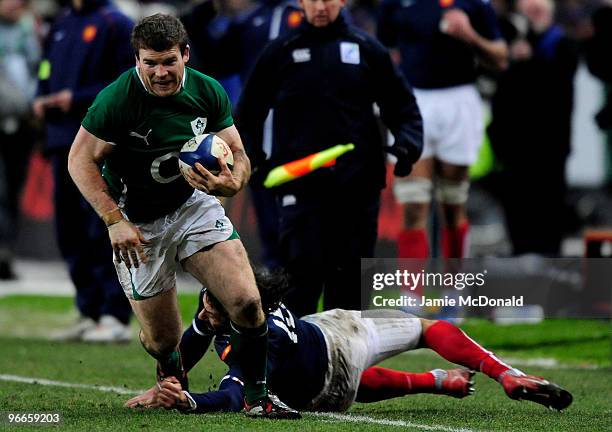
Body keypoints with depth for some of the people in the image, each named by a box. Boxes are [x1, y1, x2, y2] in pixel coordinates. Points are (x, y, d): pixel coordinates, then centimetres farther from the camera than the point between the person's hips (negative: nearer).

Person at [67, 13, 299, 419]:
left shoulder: (208, 92, -9)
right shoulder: (117, 100, -21)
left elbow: (238, 155, -2)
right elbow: (80, 160, -13)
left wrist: (231, 183, -26)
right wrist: (115, 220, -20)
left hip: (195, 203, 3)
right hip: (137, 224, -3)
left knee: (247, 302, -17)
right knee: (162, 340, 2)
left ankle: (257, 396, 3)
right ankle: (172, 370, 41)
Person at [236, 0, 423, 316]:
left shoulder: (367, 49, 9)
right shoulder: (280, 52, 7)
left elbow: (402, 107, 13)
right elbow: (247, 113, 14)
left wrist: (407, 144, -5)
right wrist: (251, 157, 0)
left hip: (358, 185, 2)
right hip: (299, 186, -2)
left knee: (350, 277, 6)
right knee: (302, 275, -10)